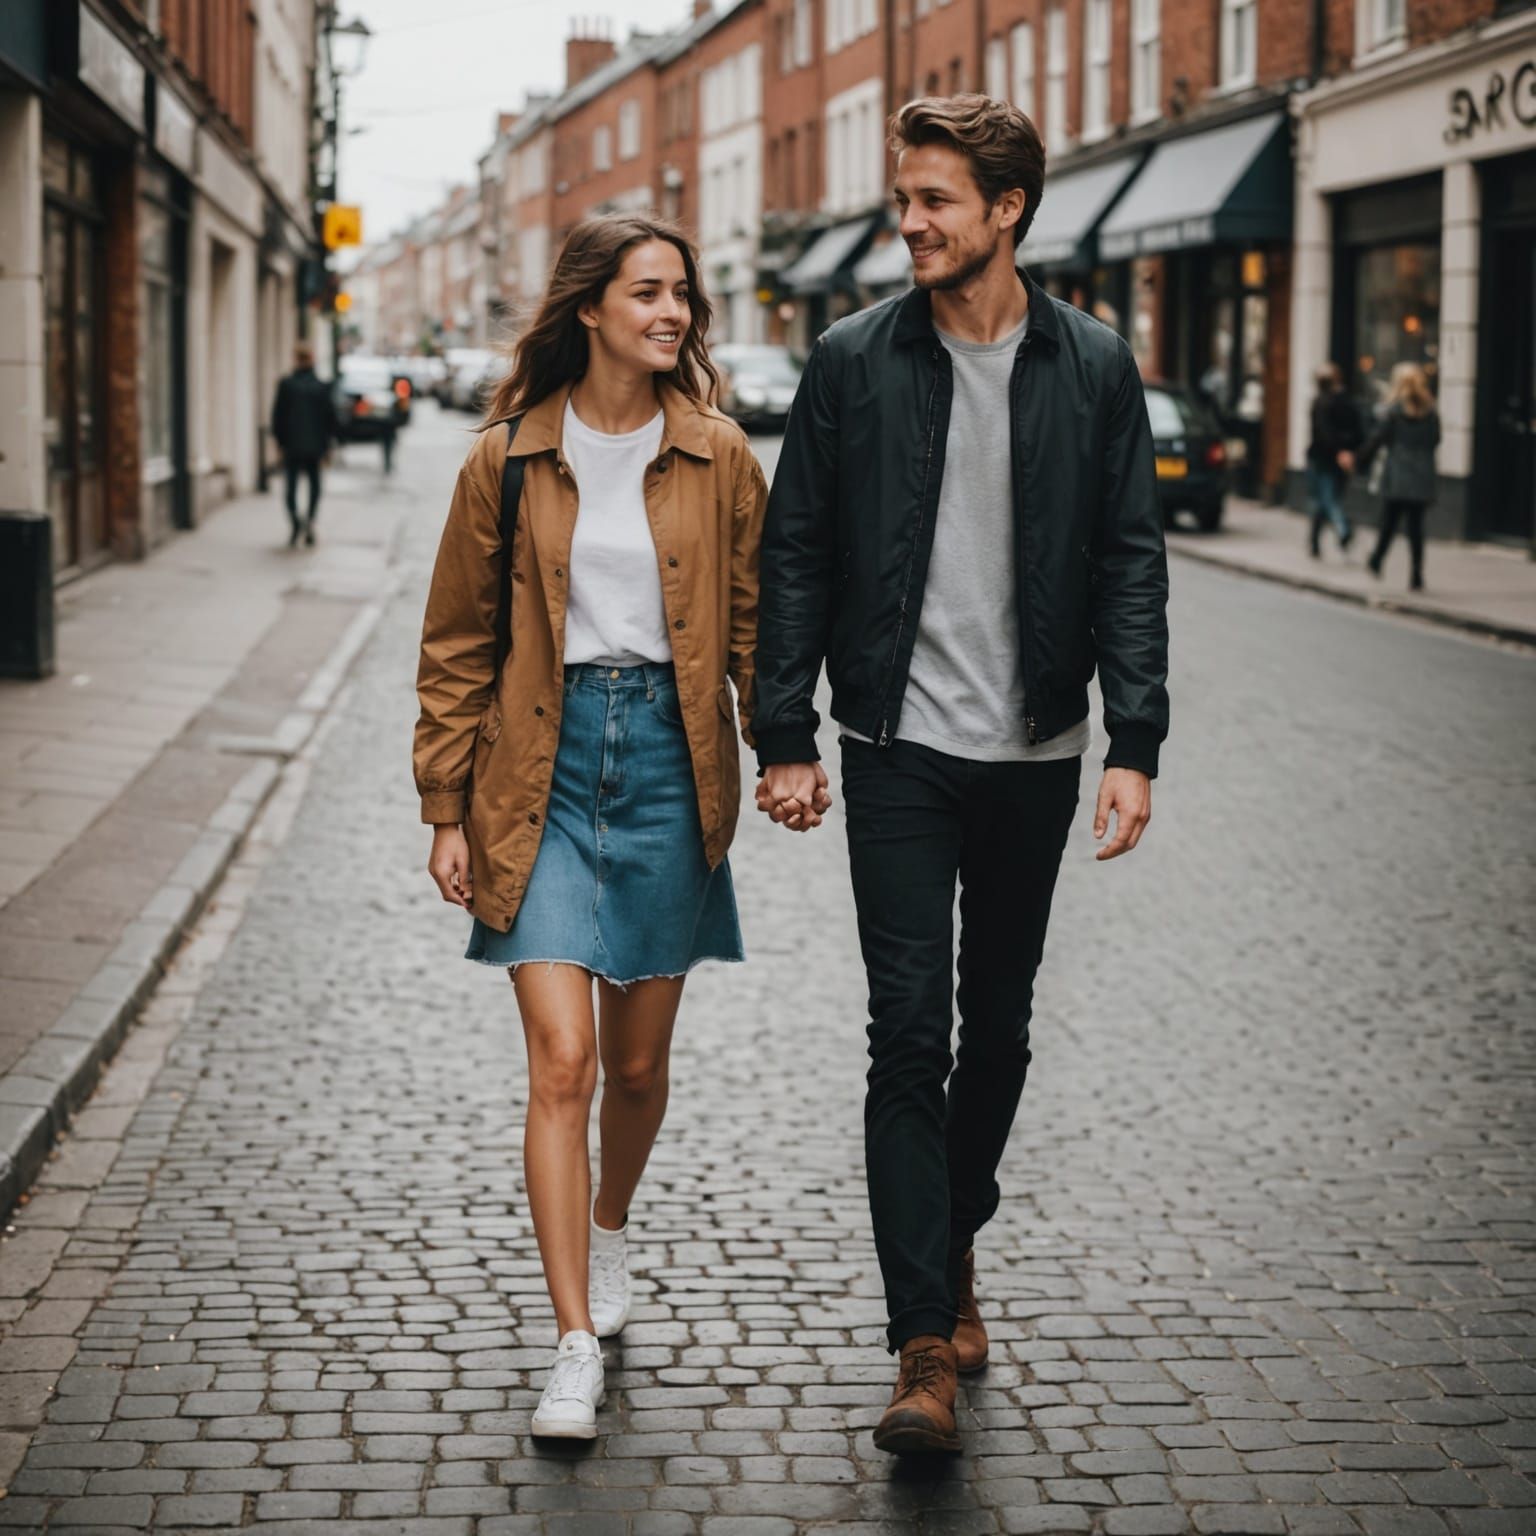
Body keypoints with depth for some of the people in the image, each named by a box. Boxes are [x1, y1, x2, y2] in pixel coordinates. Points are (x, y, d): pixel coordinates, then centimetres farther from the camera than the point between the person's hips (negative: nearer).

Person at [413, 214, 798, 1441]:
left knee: (637, 1060, 12)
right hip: (543, 762, -2)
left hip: (667, 756, 2)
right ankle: (578, 1343, -6)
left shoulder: (717, 455, 2)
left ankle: (610, 1228, 42)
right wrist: (447, 811, 1)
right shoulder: (508, 461, -1)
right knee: (561, 1062, -9)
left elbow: (754, 620, 8)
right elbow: (457, 647, 3)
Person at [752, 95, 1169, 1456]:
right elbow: (796, 557, 2)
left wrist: (1134, 746, -7)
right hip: (900, 747, -1)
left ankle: (955, 1244, 37)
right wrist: (786, 738, -2)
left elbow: (1132, 564, 1)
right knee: (909, 1034, -7)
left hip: (1035, 754, 2)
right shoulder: (853, 363, -1)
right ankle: (927, 1346, -6)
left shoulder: (1094, 370, 1)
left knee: (999, 1029, 13)